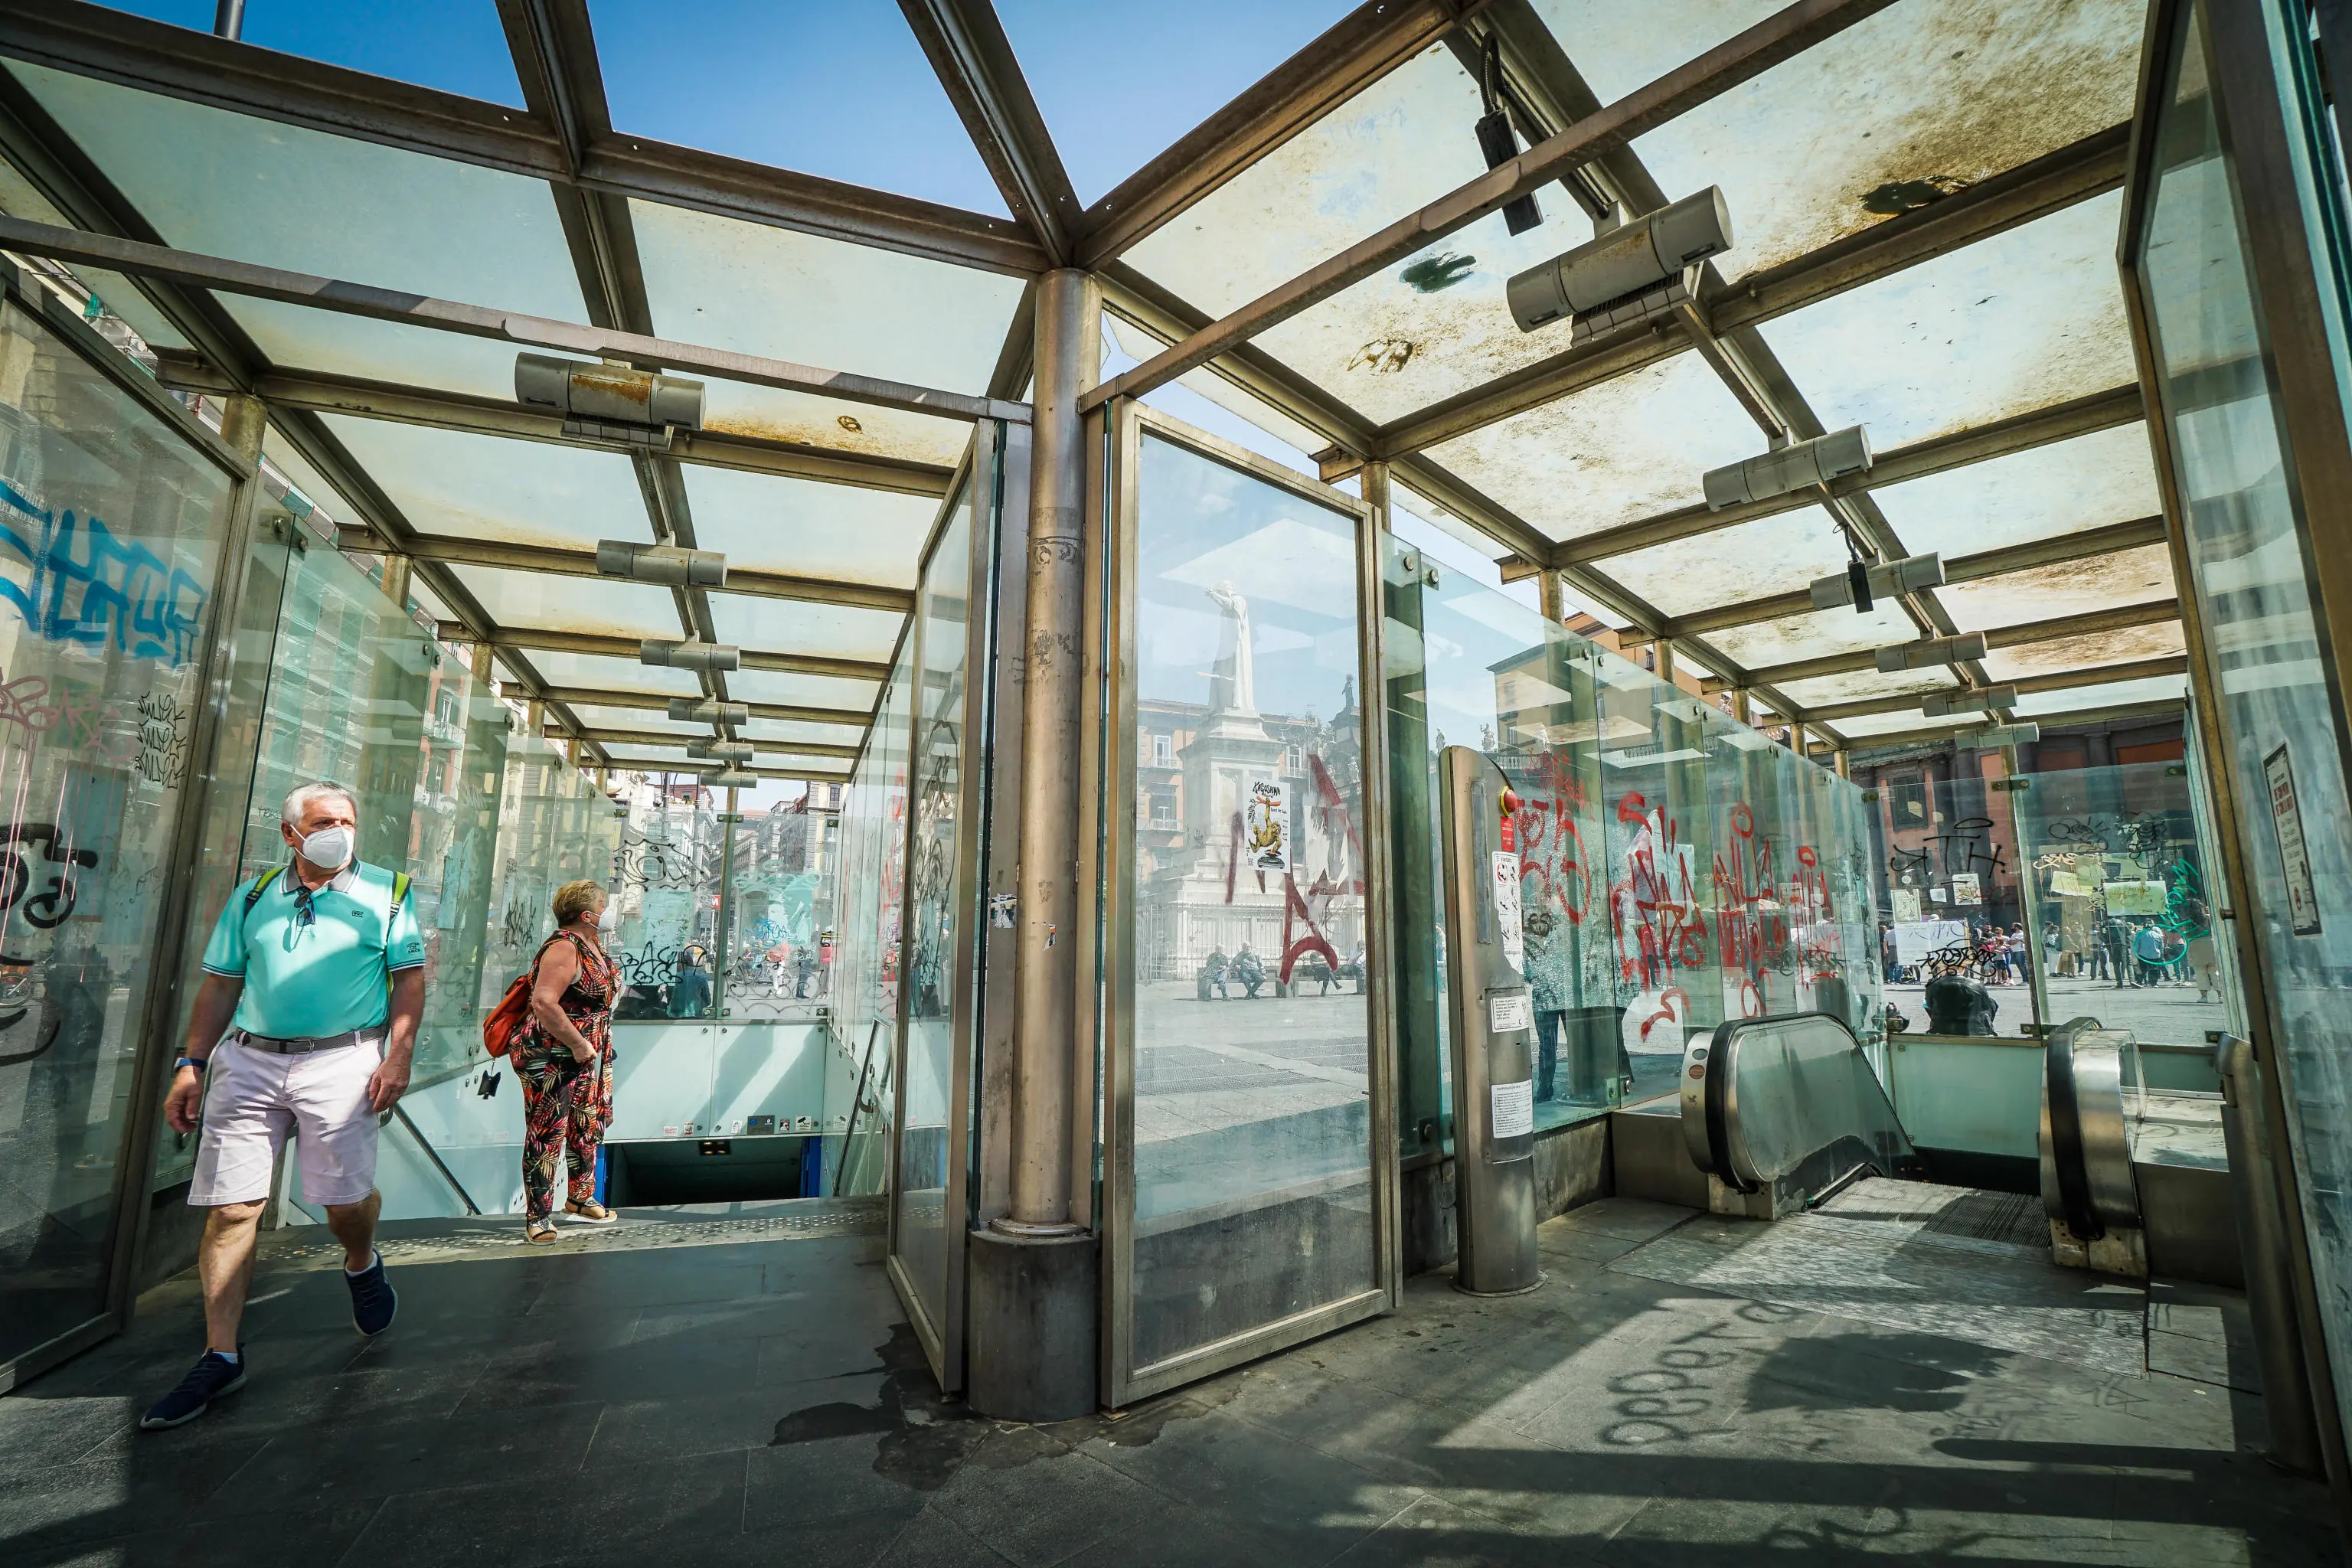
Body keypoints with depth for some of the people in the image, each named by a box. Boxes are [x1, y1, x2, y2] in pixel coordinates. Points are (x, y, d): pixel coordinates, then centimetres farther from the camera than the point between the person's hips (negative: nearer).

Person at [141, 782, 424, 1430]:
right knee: (230, 1207, 1)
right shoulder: (252, 897, 13)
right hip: (248, 1061, 3)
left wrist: (398, 1055, -8)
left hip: (341, 1060, -3)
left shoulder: (387, 892, 5)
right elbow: (219, 986, 16)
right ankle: (221, 1356, 13)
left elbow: (410, 980, 2)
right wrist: (191, 1064, 9)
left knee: (344, 1198, -3)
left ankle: (363, 1266, 31)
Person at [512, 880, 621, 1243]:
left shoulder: (593, 946, 9)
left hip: (587, 1059, 10)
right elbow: (544, 1004, -31)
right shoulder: (564, 948, -21)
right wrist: (578, 1044, -24)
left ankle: (580, 1199, 34)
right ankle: (538, 1217, 12)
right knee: (547, 1136, 0)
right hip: (551, 1060, -10)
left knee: (588, 1129, 18)